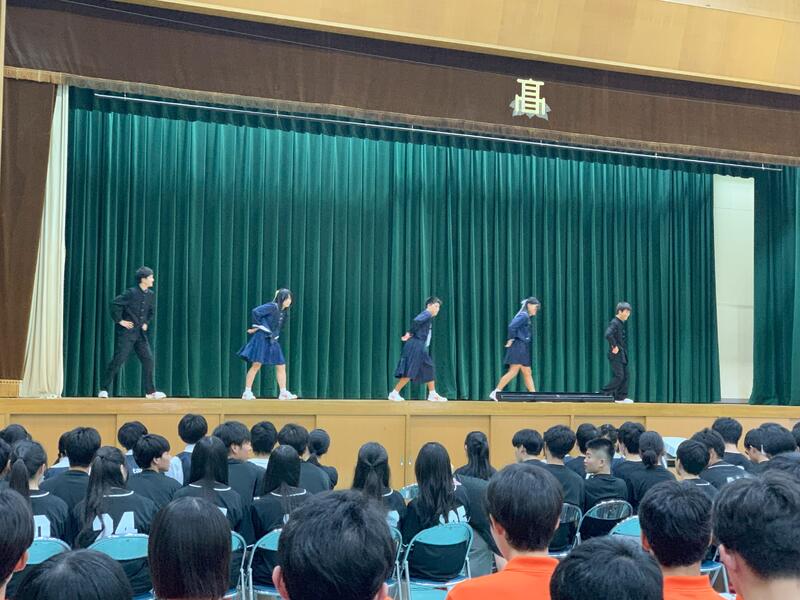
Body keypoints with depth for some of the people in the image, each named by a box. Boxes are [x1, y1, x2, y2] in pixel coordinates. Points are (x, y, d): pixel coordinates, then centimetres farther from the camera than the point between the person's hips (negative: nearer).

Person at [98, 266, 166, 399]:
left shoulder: (151, 295, 5)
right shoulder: (131, 293, -15)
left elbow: (152, 312, 22)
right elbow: (115, 304, -17)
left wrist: (146, 323, 10)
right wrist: (119, 320, -14)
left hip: (140, 333, 6)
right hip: (126, 332, -6)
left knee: (148, 359, 1)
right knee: (118, 360, -6)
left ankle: (150, 392, 7)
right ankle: (104, 389, 3)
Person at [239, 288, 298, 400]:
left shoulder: (283, 312, 11)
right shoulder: (272, 307, -13)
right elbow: (255, 312, -20)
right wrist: (256, 327, -11)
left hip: (272, 341, 8)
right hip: (262, 338, -8)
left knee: (281, 366, 4)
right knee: (256, 365, -8)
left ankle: (283, 393, 8)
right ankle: (247, 392, -3)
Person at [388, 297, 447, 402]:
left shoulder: (429, 317, 20)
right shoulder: (426, 314, -10)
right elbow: (416, 321, -27)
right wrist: (410, 333, -17)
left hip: (421, 348, 10)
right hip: (415, 346, -10)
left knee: (429, 369, 11)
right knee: (409, 372, -7)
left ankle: (433, 394, 15)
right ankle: (394, 393, -1)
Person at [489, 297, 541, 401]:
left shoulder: (526, 317, 18)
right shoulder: (523, 316, -11)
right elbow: (511, 326, -24)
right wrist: (510, 340, -16)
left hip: (523, 349, 10)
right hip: (518, 347, -10)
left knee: (527, 373, 8)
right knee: (513, 371, -13)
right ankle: (495, 393, -12)